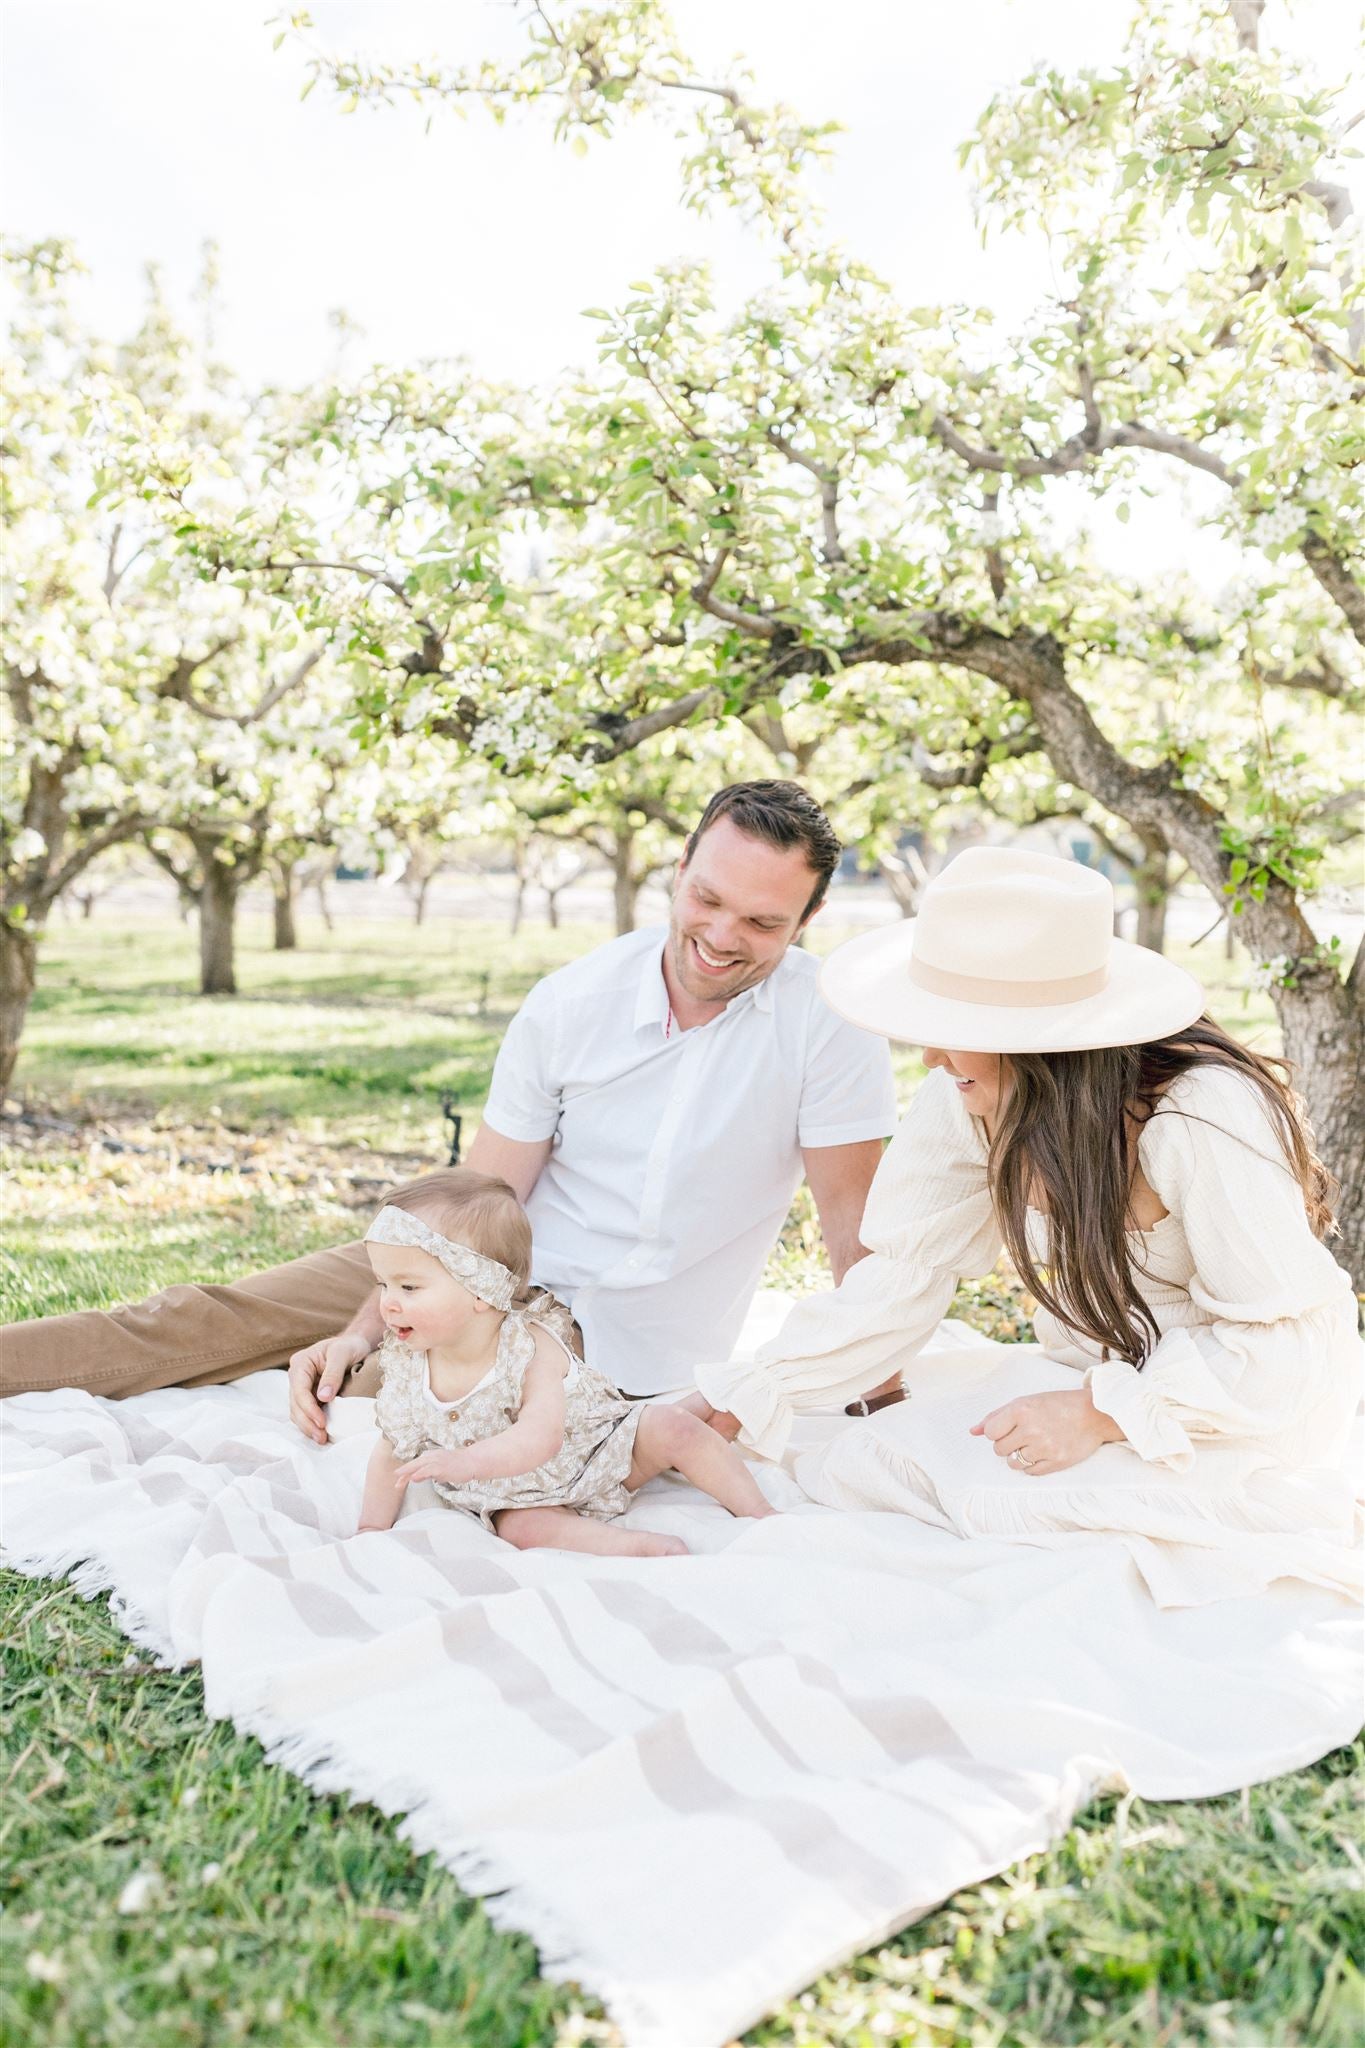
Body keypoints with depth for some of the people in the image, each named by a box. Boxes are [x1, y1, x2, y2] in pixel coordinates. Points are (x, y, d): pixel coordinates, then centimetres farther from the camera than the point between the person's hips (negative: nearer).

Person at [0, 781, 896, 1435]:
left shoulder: (830, 1017, -18)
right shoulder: (571, 1002, -9)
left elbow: (854, 1217, -9)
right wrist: (363, 1332, -17)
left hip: (631, 1352, -3)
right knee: (214, 1317, -3)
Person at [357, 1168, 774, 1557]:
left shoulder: (532, 1347, -28)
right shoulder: (404, 1369, -14)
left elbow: (541, 1436, -41)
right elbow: (392, 1456, 1)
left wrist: (465, 1462, -55)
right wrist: (372, 1530, -4)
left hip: (603, 1448, -2)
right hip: (527, 1498, 2)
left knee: (671, 1427, -19)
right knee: (522, 1527, -29)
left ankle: (760, 1513, -8)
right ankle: (634, 1545, -32)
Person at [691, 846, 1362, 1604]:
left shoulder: (1207, 1119, -29)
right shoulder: (968, 1100, -12)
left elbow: (1281, 1343, -22)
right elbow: (903, 1276, -8)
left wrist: (1100, 1415, -28)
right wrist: (745, 1396, -13)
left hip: (1255, 1406, -4)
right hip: (1094, 1374, 5)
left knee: (993, 1494, -26)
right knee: (858, 1464, -14)